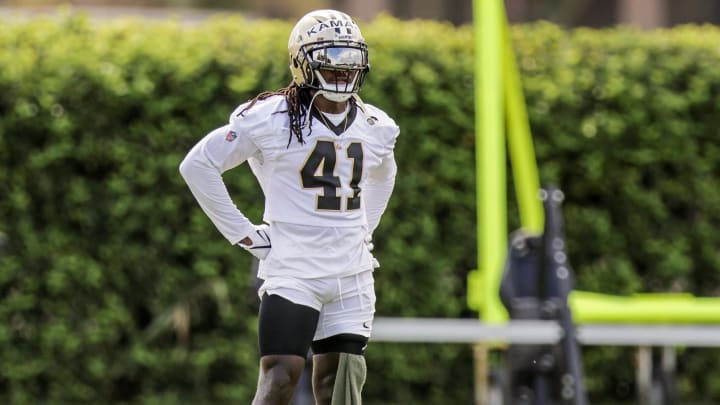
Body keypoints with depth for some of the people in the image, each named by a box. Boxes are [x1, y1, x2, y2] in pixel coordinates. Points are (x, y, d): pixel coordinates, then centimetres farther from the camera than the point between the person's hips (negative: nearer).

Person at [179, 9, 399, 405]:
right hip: (292, 271, -5)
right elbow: (198, 165, -4)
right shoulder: (270, 117, -9)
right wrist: (244, 234, -5)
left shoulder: (375, 127, 9)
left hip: (353, 278, 5)